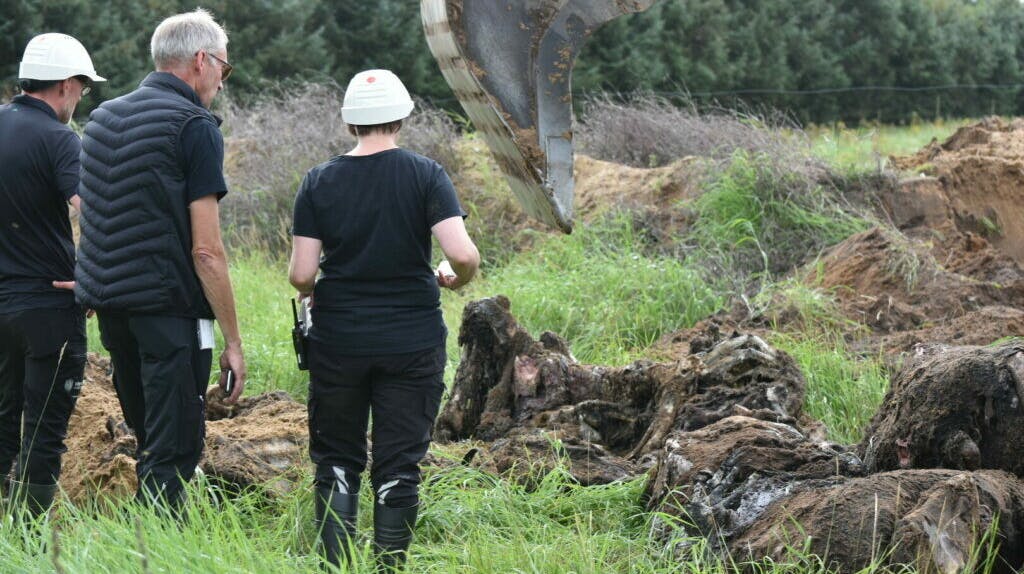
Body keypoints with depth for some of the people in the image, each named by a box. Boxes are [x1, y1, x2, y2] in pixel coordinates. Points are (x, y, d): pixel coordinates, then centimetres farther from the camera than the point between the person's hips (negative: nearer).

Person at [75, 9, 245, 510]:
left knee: (151, 441, 18)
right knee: (174, 452, -3)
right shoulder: (195, 127, -10)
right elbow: (206, 251, -14)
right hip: (169, 312, -7)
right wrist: (233, 341, -10)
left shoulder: (102, 118, 13)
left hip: (110, 307, 8)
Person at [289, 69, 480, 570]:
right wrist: (457, 280, 5)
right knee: (399, 467, 7)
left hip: (337, 341, 1)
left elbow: (300, 274, -7)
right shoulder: (425, 175, -6)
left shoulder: (319, 181, -2)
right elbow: (462, 253, -17)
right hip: (411, 341, -1)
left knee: (336, 462, 12)